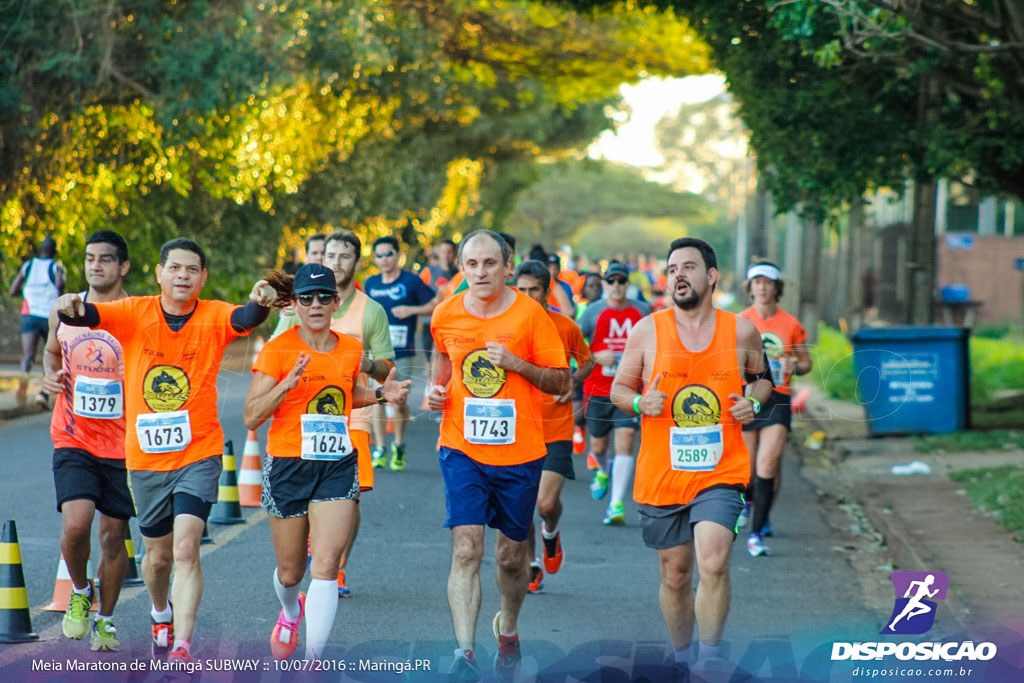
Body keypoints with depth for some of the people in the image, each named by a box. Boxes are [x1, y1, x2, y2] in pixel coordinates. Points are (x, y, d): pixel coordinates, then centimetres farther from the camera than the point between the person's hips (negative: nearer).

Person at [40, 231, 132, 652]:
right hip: (73, 441, 1)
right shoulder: (63, 312, 4)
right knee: (76, 525, -18)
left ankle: (105, 620, 25)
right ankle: (80, 592, 11)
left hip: (124, 446, -1)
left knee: (114, 535, 6)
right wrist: (49, 376, 2)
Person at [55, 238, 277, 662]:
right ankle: (161, 616, 47)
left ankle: (182, 646, -18)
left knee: (186, 549, -18)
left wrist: (260, 303, -51)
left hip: (198, 455, -2)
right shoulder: (135, 313, -4)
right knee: (158, 554, 17)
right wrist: (70, 308, -43)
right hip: (145, 459, 2)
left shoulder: (214, 317, -7)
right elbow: (89, 315, -19)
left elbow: (246, 319, -27)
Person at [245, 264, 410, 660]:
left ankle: (314, 660, -12)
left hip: (338, 465, 2)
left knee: (325, 566, -13)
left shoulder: (351, 349, 5)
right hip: (288, 465, -2)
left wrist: (380, 394, 6)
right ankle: (291, 613, 48)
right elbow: (251, 418, -12)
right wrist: (288, 383, -25)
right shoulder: (278, 350, -8)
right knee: (291, 571, 12)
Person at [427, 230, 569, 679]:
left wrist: (516, 363, -19)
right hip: (462, 449, 1)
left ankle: (508, 629, 41)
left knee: (512, 554, 13)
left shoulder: (529, 314, -7)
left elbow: (561, 381, -4)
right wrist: (436, 388, 4)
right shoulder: (446, 315, 1)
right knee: (466, 549, -14)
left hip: (519, 452, 0)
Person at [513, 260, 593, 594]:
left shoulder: (566, 326, -3)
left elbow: (587, 361, 13)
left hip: (556, 430, -2)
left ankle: (551, 533, 22)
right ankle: (532, 567, 22)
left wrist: (574, 381, -5)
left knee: (547, 502, -13)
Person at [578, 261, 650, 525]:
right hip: (597, 390, 0)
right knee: (598, 446, 12)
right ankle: (603, 472, 48)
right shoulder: (594, 311, 0)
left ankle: (616, 504, -13)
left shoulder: (642, 311, 5)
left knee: (625, 442, -14)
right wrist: (597, 357, -14)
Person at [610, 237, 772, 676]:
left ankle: (711, 659, -9)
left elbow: (762, 377, 19)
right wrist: (639, 402, -13)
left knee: (713, 563, -21)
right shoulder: (647, 331, -1)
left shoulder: (741, 331, 2)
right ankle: (681, 661, 32)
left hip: (721, 474, -1)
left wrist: (753, 402, -3)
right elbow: (618, 388, 8)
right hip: (661, 475, 1)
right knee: (674, 575, 11)